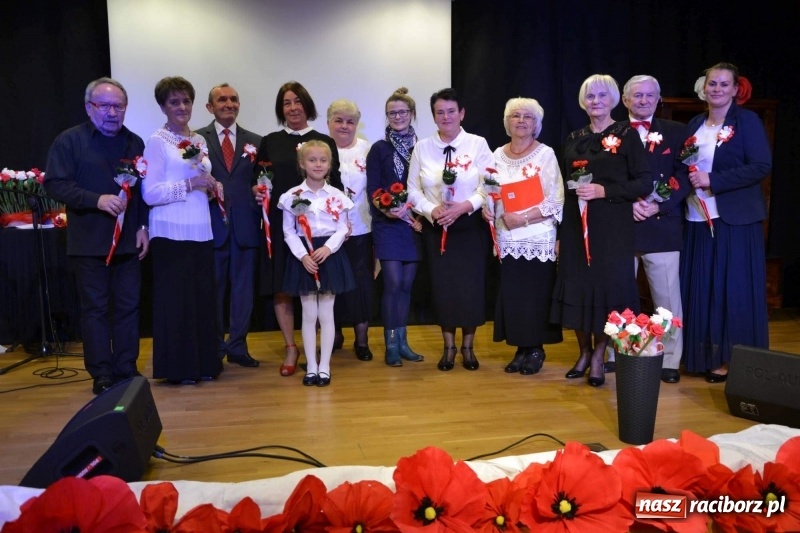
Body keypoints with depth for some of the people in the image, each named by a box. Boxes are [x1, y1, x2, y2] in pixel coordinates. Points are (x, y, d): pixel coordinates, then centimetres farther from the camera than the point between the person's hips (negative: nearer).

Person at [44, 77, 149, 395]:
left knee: (128, 307, 7)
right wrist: (97, 200, -20)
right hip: (89, 242, -3)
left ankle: (127, 370, 18)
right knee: (95, 308, 3)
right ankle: (101, 375, 11)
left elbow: (145, 188, 11)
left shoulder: (135, 143, 11)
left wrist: (143, 227, 2)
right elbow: (55, 185, -8)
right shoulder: (69, 141, -1)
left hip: (128, 240, 4)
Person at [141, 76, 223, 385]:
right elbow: (149, 193, -12)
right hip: (171, 232, -6)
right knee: (175, 298, 0)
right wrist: (189, 184, -19)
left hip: (200, 231, 6)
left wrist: (212, 188, 1)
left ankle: (204, 362, 20)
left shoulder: (199, 141, 14)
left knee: (204, 297, 8)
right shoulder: (157, 142, -4)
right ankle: (178, 367, 11)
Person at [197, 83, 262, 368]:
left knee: (243, 289, 7)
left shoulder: (255, 141, 13)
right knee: (213, 290, 5)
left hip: (245, 226, 2)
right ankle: (214, 348, 18)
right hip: (212, 225, -2)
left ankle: (238, 347, 18)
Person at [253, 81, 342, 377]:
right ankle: (291, 348, 17)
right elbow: (256, 180, 12)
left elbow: (336, 185, 5)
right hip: (280, 223, 1)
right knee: (281, 287, 3)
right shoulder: (270, 142, 9)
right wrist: (257, 190, -10)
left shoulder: (325, 142, 7)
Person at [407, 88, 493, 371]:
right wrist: (432, 210, -13)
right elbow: (413, 190, 3)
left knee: (471, 285, 1)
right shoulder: (422, 148, 5)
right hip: (436, 227, 2)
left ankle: (467, 346, 20)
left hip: (470, 226, -1)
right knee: (442, 285, 5)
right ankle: (449, 346, 21)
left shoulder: (478, 144, -1)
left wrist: (464, 206, -20)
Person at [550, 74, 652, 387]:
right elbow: (564, 187, 13)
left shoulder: (627, 135, 0)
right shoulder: (574, 139, 12)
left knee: (608, 287, -1)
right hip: (576, 226, 4)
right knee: (576, 287, 5)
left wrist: (604, 191, -17)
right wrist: (559, 232, 9)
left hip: (612, 228, -4)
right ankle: (584, 352, 22)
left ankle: (598, 358, 13)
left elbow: (644, 184, -6)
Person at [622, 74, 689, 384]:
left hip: (662, 226, 0)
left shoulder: (675, 132, 9)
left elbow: (684, 177, 2)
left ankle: (669, 360, 16)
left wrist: (658, 206, -11)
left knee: (667, 298, 4)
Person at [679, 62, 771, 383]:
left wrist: (712, 181, -18)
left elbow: (762, 166, -13)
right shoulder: (694, 125, 13)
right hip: (698, 219, 5)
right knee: (700, 289, 7)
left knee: (733, 290, -1)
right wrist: (687, 178, -4)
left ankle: (732, 359, 9)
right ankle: (706, 355, 18)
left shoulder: (747, 121, -4)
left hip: (734, 220, -5)